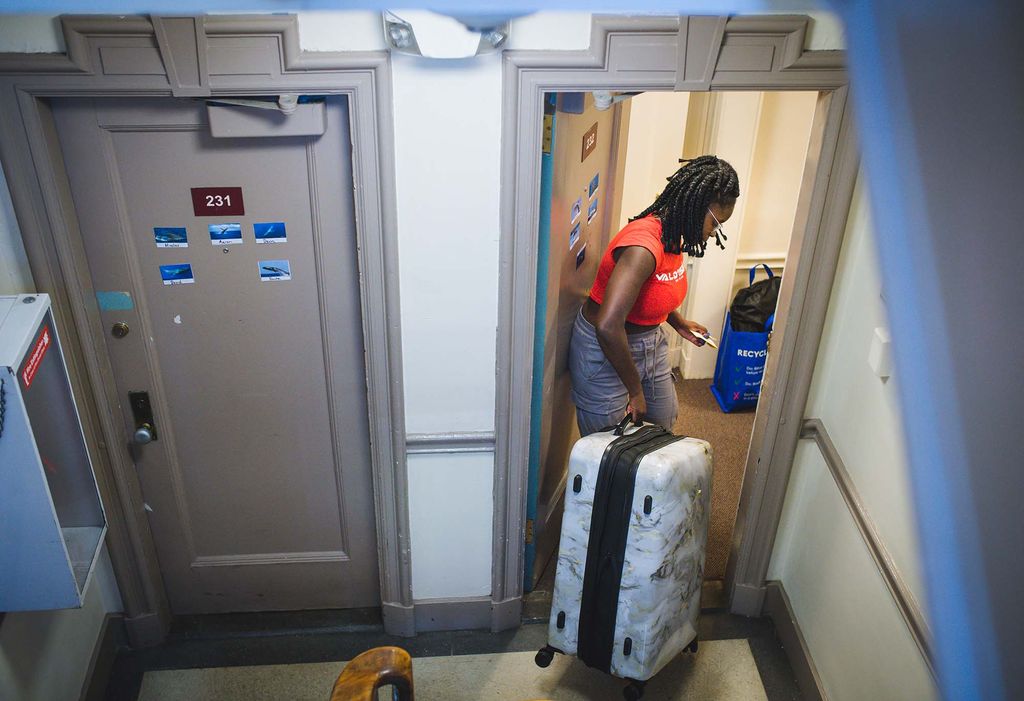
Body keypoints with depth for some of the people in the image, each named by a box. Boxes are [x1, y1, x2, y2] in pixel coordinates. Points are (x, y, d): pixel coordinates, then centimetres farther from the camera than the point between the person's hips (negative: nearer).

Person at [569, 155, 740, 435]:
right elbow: (608, 327, -39)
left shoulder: (674, 234, -4)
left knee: (661, 428, 22)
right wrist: (635, 389, -28)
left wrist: (677, 322, 7)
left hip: (651, 341, 9)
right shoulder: (644, 245, -33)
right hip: (605, 350, -9)